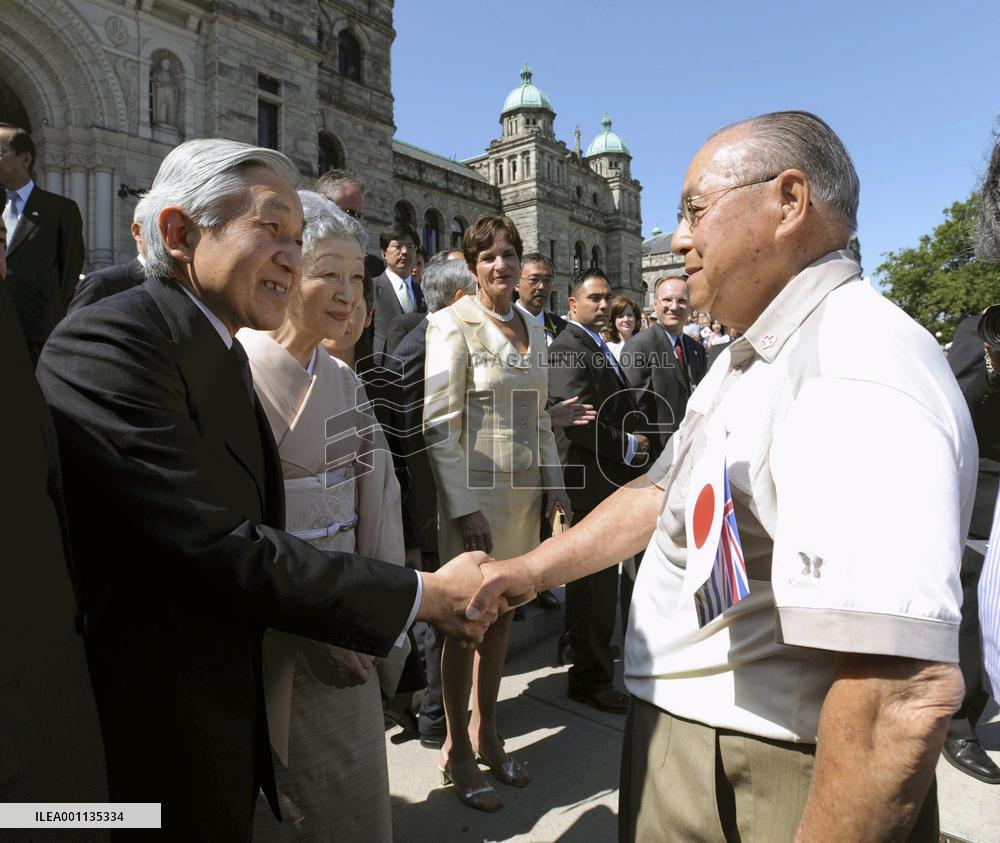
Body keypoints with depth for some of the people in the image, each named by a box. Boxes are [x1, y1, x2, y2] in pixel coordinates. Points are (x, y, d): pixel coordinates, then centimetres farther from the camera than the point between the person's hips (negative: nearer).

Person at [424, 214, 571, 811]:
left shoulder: (533, 331, 12)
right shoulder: (455, 325, -8)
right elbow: (440, 424, -14)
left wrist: (554, 483, 8)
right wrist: (464, 508, -18)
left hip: (525, 491, 6)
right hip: (476, 492, -6)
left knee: (502, 613, 15)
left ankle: (486, 733, 33)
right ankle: (458, 750, 25)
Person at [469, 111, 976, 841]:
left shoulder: (852, 378, -27)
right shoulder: (755, 359, 7)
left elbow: (910, 695, -34)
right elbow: (662, 493, 11)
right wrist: (530, 569, 6)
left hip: (756, 783, -8)